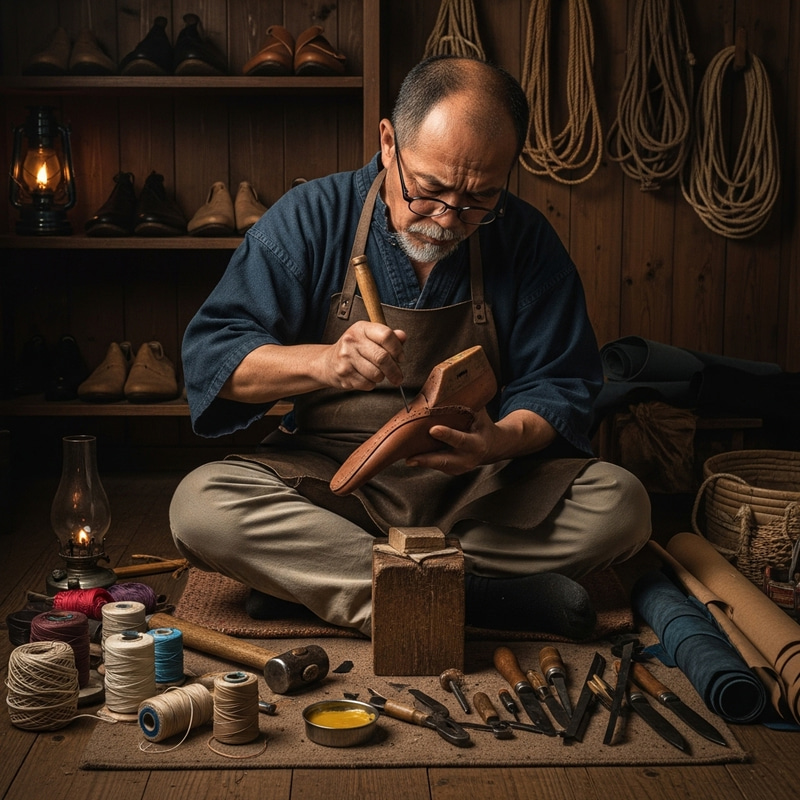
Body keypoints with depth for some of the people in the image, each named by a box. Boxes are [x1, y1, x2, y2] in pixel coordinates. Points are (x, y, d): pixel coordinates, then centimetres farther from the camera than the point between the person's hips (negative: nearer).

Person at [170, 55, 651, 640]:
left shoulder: (527, 241, -3)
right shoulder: (312, 218, -6)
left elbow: (560, 389, -1)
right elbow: (210, 354, -10)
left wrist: (499, 441, -24)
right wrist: (322, 362, -29)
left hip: (479, 484, 2)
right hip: (328, 479, -1)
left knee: (621, 505, -23)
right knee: (200, 505, -28)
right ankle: (474, 596, -29)